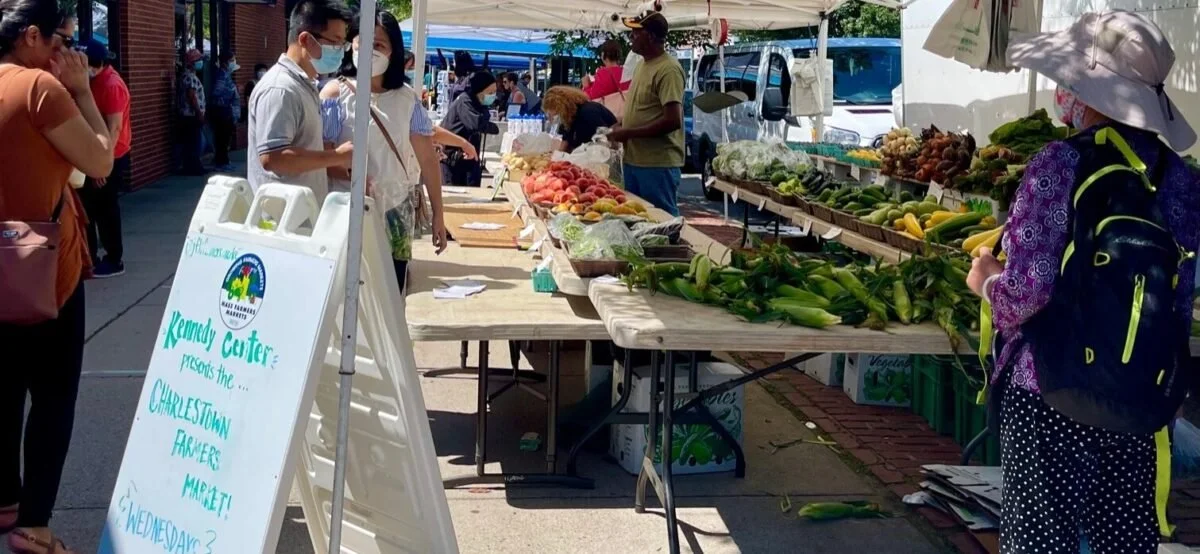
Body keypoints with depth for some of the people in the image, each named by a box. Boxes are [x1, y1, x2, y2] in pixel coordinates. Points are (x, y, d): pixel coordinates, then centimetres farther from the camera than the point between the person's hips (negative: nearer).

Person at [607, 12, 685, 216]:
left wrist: (627, 133, -17)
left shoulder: (668, 70, -16)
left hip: (658, 165, -9)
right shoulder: (643, 64, 12)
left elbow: (672, 121, -23)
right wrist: (621, 124, 5)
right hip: (634, 161, 9)